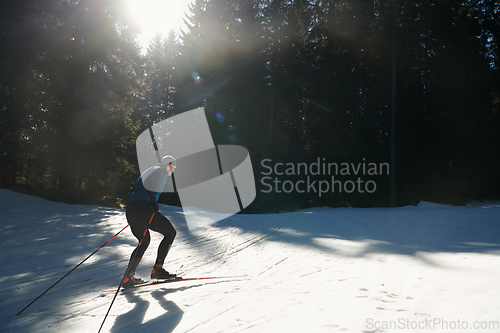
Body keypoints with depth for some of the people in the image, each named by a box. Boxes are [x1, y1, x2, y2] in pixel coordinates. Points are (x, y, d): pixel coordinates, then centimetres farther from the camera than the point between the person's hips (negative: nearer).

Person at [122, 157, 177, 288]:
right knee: (170, 232, 1)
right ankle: (157, 269, -8)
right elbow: (153, 185, -13)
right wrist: (153, 200, -23)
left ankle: (128, 277, 17)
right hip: (142, 207, -9)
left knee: (145, 241, 23)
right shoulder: (162, 170, 7)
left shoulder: (149, 171, 33)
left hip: (130, 210, 9)